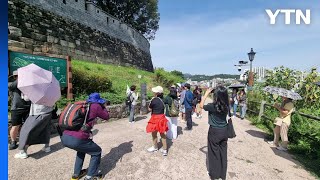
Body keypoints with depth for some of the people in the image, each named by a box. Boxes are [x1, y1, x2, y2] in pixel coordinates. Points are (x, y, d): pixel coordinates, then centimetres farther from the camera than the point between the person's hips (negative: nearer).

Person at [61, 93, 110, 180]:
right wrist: (103, 106, 28)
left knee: (82, 148, 35)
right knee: (97, 152, 16)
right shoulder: (96, 106, 0)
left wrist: (88, 132, 22)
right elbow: (106, 116, 14)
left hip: (64, 137, 8)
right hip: (77, 140, -8)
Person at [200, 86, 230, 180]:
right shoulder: (226, 105, -8)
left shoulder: (212, 106, -22)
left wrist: (206, 93, -4)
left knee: (214, 153, 13)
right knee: (223, 152, 18)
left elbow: (201, 105, -6)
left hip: (214, 131, -5)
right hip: (224, 131, 5)